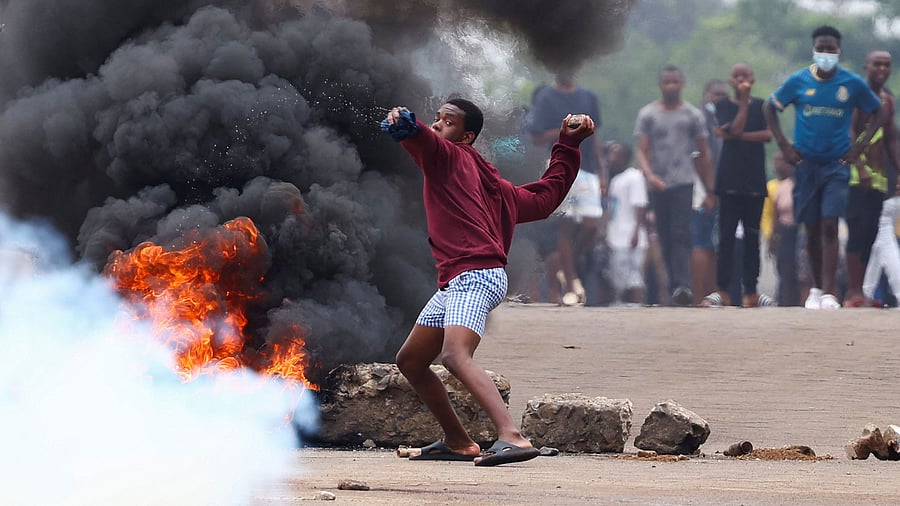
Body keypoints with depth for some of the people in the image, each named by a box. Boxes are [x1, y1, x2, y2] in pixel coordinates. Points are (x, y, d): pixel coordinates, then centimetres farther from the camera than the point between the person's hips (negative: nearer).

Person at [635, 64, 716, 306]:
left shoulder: (693, 115, 8)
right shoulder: (647, 114, 8)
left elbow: (704, 155, 11)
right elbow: (642, 151, 1)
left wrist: (710, 191, 7)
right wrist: (649, 174, -20)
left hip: (683, 183, -2)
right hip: (658, 185, 2)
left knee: (681, 234, -16)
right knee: (666, 238, 4)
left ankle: (682, 286, -27)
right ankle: (675, 285, 11)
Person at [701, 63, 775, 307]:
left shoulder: (762, 106, 10)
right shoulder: (723, 106, 5)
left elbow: (769, 134, -4)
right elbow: (735, 129, -11)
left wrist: (739, 136, -10)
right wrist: (744, 101, -11)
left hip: (755, 181, 2)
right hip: (730, 179, -2)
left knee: (752, 236, 3)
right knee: (726, 235, -6)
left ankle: (750, 291, 6)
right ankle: (723, 290, -6)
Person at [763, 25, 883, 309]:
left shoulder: (853, 84, -2)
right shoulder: (798, 81, -1)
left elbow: (877, 112, 10)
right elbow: (770, 108, 10)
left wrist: (861, 145, 0)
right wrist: (784, 145, 2)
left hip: (837, 164, -1)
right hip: (806, 163, 2)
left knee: (830, 227, -13)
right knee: (812, 230, 7)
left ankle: (829, 293, -16)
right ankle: (816, 288, 22)